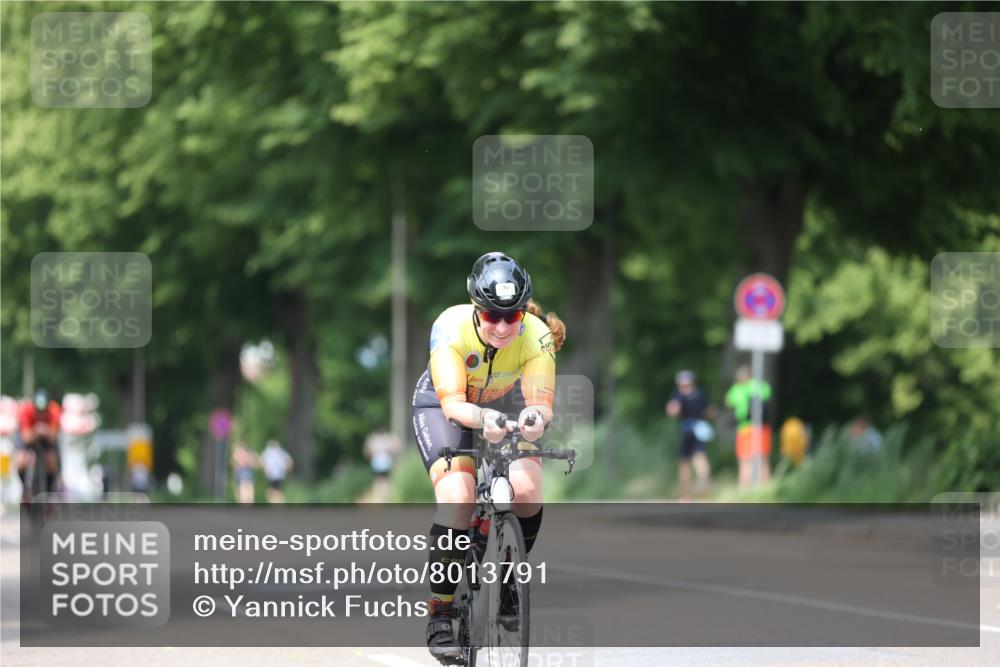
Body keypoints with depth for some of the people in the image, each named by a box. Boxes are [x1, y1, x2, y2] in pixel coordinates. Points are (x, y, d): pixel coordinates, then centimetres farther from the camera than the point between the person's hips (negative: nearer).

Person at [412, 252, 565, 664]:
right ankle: (440, 615, -15)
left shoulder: (537, 336, -28)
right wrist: (483, 418, -60)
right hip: (443, 408, -2)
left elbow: (541, 404, -34)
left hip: (505, 406, 2)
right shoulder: (451, 328, -33)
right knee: (457, 497, -26)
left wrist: (536, 417, -58)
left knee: (527, 490, -23)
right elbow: (452, 404, -39)